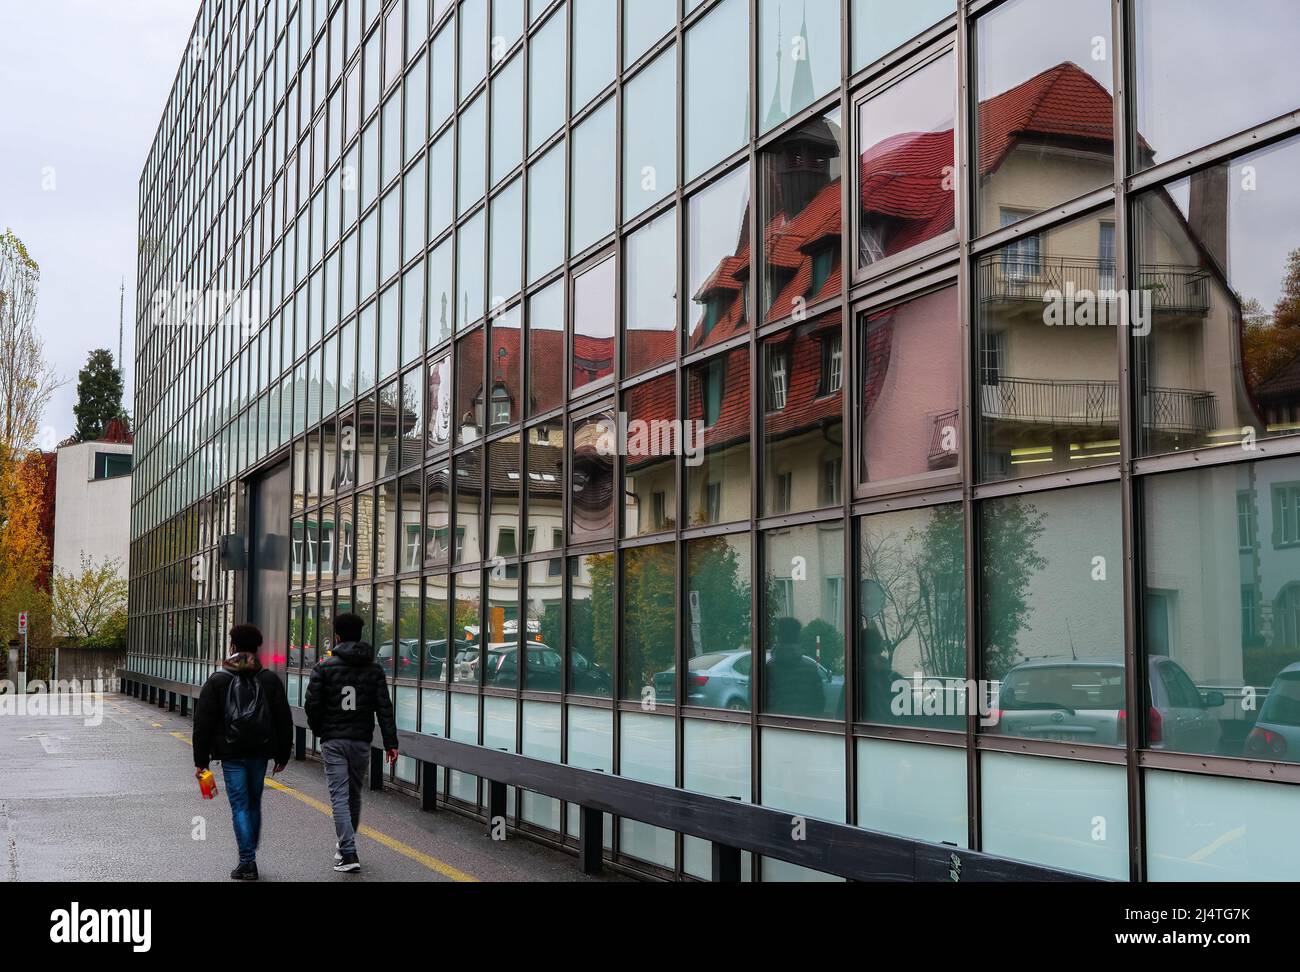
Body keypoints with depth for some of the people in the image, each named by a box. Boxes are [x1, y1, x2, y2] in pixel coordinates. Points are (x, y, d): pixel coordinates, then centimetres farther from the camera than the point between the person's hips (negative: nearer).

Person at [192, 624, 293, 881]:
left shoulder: (217, 681, -3)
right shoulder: (270, 680, 3)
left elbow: (203, 722, -4)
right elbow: (284, 720, 5)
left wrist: (201, 760, 1)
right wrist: (282, 755, 12)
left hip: (231, 753, -3)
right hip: (260, 752, 3)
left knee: (240, 806, 0)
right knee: (254, 803, 17)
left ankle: (247, 863, -4)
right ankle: (249, 857, 24)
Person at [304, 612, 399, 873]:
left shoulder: (325, 666, -4)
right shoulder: (374, 668, 3)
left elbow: (312, 704, -6)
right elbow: (384, 707, -2)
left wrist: (318, 730, 12)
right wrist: (390, 742, -4)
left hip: (333, 741, -3)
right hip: (361, 741, 3)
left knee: (340, 796, -4)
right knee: (354, 794, 18)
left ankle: (348, 855, -13)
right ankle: (345, 845, 33)